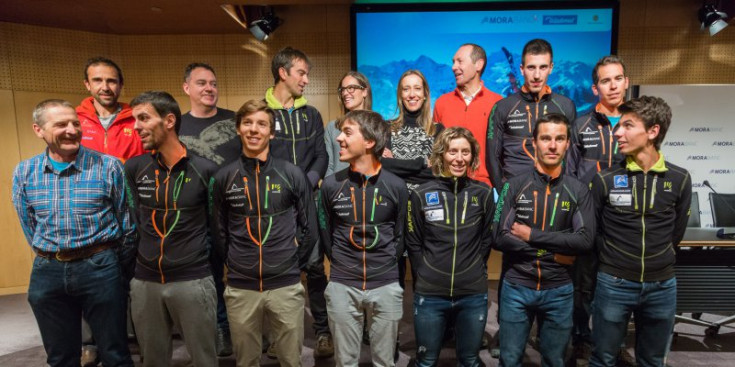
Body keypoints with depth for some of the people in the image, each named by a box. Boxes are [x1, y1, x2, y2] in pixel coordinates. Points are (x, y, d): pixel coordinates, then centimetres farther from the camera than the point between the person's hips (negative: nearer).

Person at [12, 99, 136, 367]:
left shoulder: (109, 166, -9)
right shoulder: (23, 172, 2)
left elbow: (127, 223, -2)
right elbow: (29, 226, 13)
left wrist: (113, 265, 6)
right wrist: (52, 259, 14)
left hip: (100, 267, -3)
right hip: (47, 271, 4)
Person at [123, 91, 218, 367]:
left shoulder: (205, 170, -9)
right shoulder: (133, 168, 0)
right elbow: (134, 218, 10)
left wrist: (194, 249, 2)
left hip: (193, 280, -3)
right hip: (145, 280, 4)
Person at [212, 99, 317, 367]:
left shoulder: (293, 174, -3)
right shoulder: (224, 177, 1)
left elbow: (309, 228, 2)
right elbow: (220, 231, 9)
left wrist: (294, 264, 3)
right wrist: (234, 266, 7)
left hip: (286, 286, -1)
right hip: (240, 288, 1)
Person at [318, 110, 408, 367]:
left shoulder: (396, 186, -6)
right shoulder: (331, 184, -4)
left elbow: (400, 234, 6)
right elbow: (325, 233, 7)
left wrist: (386, 265, 3)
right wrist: (342, 265, 6)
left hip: (386, 286, 0)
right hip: (342, 286, 1)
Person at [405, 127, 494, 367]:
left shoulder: (483, 193, 0)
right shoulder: (422, 194, -4)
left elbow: (487, 239, 8)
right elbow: (413, 243, 3)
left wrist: (473, 272, 4)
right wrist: (425, 275, 0)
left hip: (474, 294, 1)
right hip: (429, 294, -1)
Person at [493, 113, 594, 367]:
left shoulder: (578, 190, 0)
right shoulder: (514, 186, -4)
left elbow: (585, 241, -12)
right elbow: (501, 238, -13)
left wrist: (532, 235, -16)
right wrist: (554, 252, -14)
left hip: (559, 291, 1)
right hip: (516, 288, -1)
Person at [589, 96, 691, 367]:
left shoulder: (680, 179, -2)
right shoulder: (605, 179, -8)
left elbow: (676, 233, 8)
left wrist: (659, 263, 10)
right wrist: (612, 262, 1)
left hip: (662, 286, 2)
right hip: (614, 284, -2)